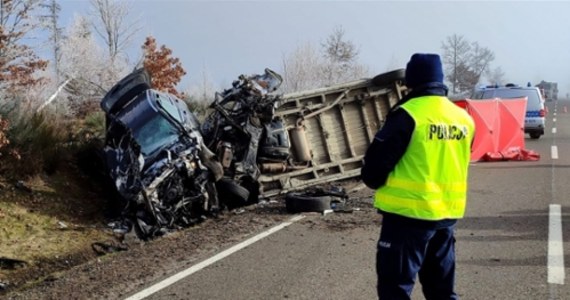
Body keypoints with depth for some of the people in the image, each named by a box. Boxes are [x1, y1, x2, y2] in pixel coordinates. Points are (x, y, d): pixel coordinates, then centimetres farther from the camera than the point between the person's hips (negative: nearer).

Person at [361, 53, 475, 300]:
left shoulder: (408, 114, -14)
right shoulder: (464, 119, 7)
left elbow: (377, 159, -12)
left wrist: (373, 180, 8)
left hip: (409, 213, -7)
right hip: (448, 214, 7)